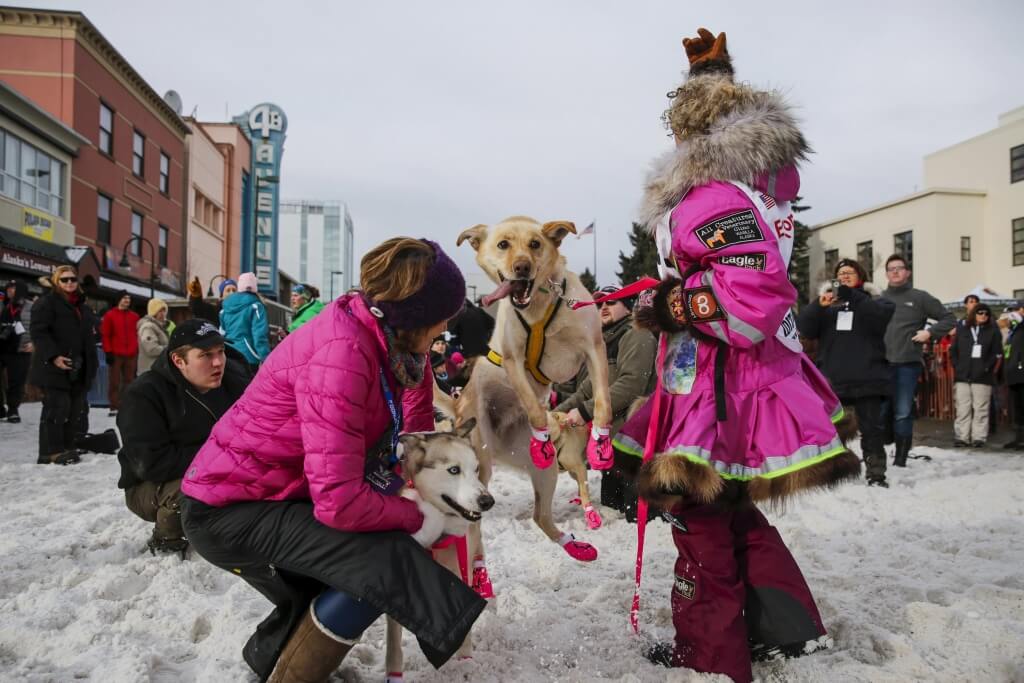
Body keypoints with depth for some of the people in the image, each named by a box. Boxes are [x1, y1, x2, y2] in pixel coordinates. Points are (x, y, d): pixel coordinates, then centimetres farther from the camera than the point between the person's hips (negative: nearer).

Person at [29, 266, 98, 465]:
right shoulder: (46, 303, -3)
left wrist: (92, 364, 17)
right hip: (54, 367, -8)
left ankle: (67, 448, 15)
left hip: (79, 369, 8)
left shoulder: (82, 307, 22)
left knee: (74, 410, 7)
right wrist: (53, 356, -24)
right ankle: (51, 452, -4)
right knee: (56, 408, -9)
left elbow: (88, 338, 26)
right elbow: (38, 332, -13)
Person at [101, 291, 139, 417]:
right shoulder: (110, 315, 0)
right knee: (114, 382, 0)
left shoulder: (134, 316, 11)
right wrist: (108, 352, -8)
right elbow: (105, 335, -2)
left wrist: (137, 351, 11)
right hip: (115, 354, -3)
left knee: (129, 381, 7)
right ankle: (114, 408, 3)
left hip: (131, 355, 4)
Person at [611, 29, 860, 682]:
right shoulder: (761, 181, 8)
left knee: (702, 514, 4)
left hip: (718, 383, -10)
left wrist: (671, 304, -15)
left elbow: (755, 296, -29)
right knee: (733, 507, 23)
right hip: (754, 375, 10)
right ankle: (789, 626, 34)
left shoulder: (713, 198, -20)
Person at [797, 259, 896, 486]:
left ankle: (875, 474, 10)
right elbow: (804, 327, 0)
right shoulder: (826, 299, 14)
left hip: (867, 377, -1)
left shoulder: (871, 298, 11)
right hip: (831, 377, 2)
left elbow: (884, 315, -13)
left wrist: (852, 296, -24)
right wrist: (819, 305, -19)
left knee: (872, 428, 2)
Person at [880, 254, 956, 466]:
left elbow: (949, 318, 8)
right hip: (881, 363, 3)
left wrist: (930, 333, -6)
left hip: (908, 364, -2)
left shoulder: (920, 297, 5)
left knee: (903, 413, -2)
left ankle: (901, 457, 5)